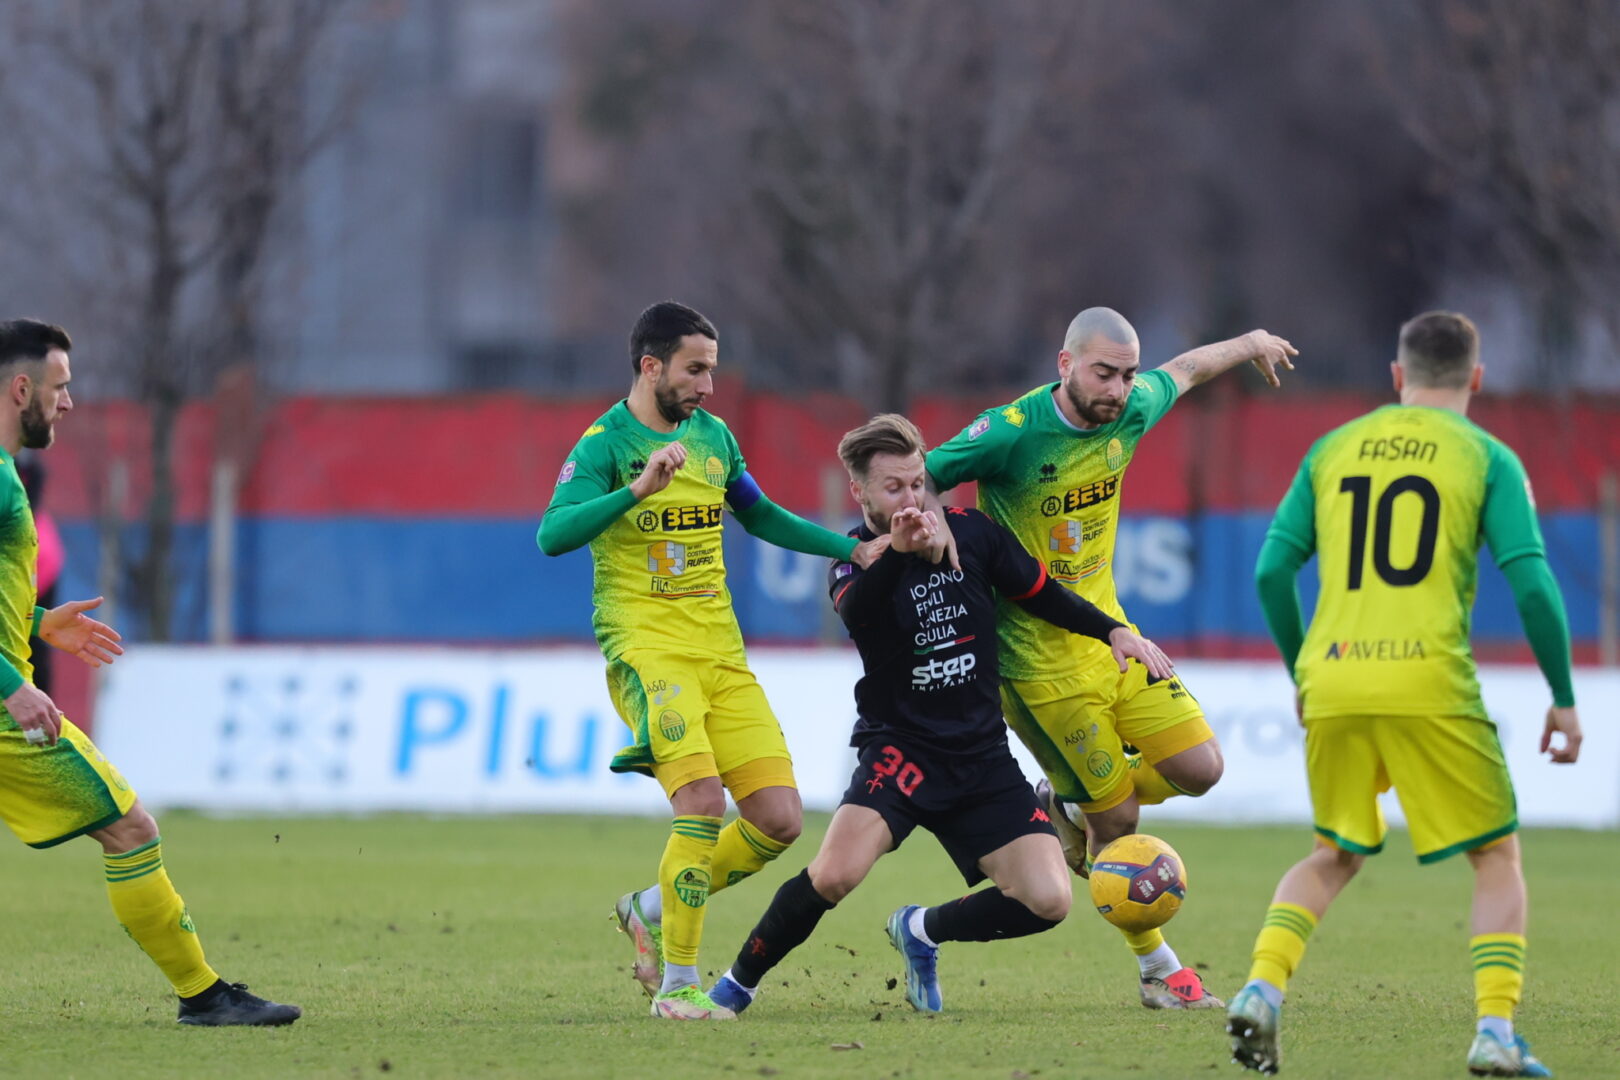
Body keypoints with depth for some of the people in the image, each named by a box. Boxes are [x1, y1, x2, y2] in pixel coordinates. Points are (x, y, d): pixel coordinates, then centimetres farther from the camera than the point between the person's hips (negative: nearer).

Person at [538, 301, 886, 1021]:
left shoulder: (712, 435, 14)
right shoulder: (606, 443, -6)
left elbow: (760, 517, 30)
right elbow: (554, 534, -21)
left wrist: (854, 551, 22)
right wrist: (639, 489, -32)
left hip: (720, 650, 7)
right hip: (646, 648, -7)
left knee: (779, 819, -2)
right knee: (704, 799, -24)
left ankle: (654, 910, 21)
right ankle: (676, 984, -13)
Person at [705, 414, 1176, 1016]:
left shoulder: (969, 532, 3)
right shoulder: (856, 557, -5)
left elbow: (1043, 596, 15)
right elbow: (853, 611, -30)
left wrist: (1114, 631, 3)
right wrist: (896, 551, -47)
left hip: (982, 757, 4)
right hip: (899, 745, -4)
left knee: (1047, 902, -10)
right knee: (835, 876, -28)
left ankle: (920, 931, 17)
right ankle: (737, 983, -4)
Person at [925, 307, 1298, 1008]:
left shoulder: (1130, 412, -3)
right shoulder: (1012, 434, -22)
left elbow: (1182, 371, 19)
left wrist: (1249, 343, 36)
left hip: (1108, 633, 7)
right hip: (1037, 657, -7)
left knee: (1200, 769, -1)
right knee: (1118, 818, -2)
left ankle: (1069, 806, 24)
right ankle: (1159, 971, 16)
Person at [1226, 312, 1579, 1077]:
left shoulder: (1332, 450, 15)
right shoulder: (1486, 458, 4)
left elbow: (1273, 572, 11)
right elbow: (1532, 583, -5)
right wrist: (1563, 697, 4)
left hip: (1332, 679, 4)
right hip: (1429, 683, -4)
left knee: (1335, 855, 22)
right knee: (1497, 856, 10)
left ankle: (1261, 989, -1)